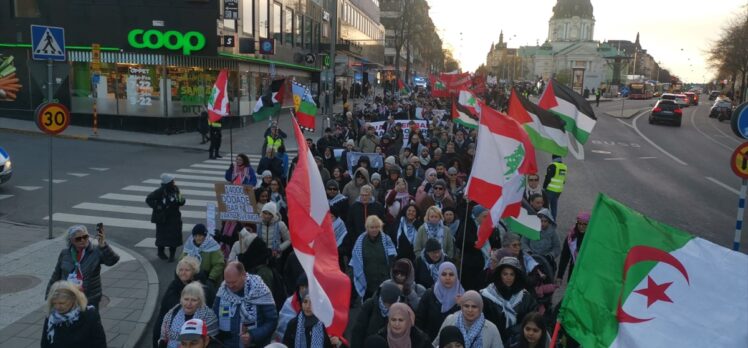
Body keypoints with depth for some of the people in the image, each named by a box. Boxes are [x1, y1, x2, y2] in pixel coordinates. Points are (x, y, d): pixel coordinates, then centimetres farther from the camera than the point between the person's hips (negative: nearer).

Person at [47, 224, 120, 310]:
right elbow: (56, 275, 12)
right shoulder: (64, 253, 1)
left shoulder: (96, 252, -10)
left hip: (89, 300, -3)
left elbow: (113, 260, -27)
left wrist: (103, 245, -41)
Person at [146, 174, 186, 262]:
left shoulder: (175, 189, -1)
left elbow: (179, 202, 10)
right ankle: (161, 252, 30)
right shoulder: (160, 191, -16)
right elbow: (148, 199, -11)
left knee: (174, 236, 0)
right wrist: (157, 207, -19)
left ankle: (172, 255, 12)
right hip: (162, 218, -4)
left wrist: (182, 201, -13)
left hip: (174, 218, 4)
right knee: (162, 236, 7)